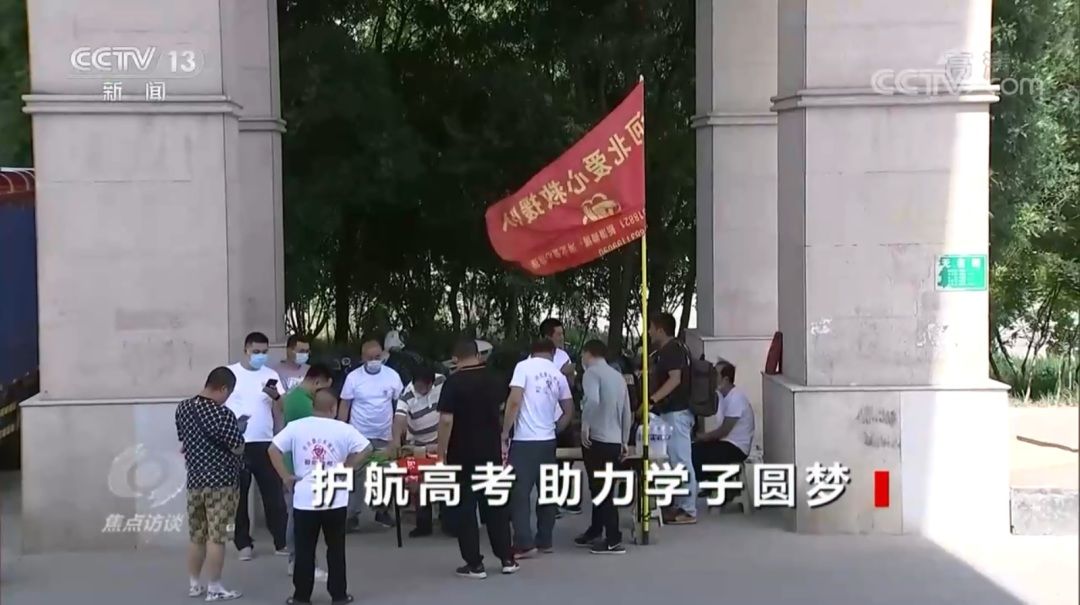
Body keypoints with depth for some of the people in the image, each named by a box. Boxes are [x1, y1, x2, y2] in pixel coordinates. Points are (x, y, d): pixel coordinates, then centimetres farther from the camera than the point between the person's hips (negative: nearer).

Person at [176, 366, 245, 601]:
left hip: (194, 480, 7)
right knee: (216, 537, -1)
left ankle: (194, 584, 23)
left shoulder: (182, 408, 3)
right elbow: (239, 449, -13)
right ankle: (214, 588, 4)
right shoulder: (222, 415, -19)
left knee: (197, 536, 15)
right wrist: (238, 433, 7)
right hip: (221, 482, -7)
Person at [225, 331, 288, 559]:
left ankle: (281, 542, 11)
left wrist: (275, 396, -19)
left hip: (265, 443, 2)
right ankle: (244, 544, 14)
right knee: (239, 496, 5)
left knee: (274, 494, 3)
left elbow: (281, 409, 1)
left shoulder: (271, 375, 6)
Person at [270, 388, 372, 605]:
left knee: (304, 549, 9)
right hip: (335, 500, 0)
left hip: (304, 499, 0)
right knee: (336, 548, 11)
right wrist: (346, 469, 2)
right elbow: (366, 449, -5)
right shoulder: (342, 429, -3)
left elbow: (273, 449, -5)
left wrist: (285, 476, -1)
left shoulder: (296, 427, -2)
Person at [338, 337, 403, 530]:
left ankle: (382, 511, 23)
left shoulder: (392, 375, -3)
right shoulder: (353, 377, -6)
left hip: (385, 436, 2)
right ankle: (353, 514, 7)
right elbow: (344, 406, -1)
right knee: (356, 475, 1)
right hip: (359, 435, -2)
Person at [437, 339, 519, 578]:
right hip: (491, 450, 5)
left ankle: (474, 564, 3)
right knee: (496, 504, 13)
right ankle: (507, 559, 15)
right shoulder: (494, 379, 5)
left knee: (466, 507, 2)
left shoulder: (454, 382, -12)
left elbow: (446, 420, -17)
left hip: (463, 453, -5)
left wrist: (442, 451, -10)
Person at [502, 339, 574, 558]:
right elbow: (569, 411, 13)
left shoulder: (523, 366, -6)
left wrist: (504, 433, -7)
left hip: (525, 440, -5)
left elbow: (514, 401, -15)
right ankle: (544, 540, 18)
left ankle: (524, 543, -7)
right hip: (548, 440, 5)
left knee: (520, 492, -3)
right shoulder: (558, 375, 9)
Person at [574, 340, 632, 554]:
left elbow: (592, 400, -27)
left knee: (602, 490, -3)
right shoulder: (618, 376, 15)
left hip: (596, 439, -8)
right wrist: (624, 441, 24)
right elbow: (627, 412, 18)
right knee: (600, 488, 18)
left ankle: (614, 540, -3)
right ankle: (595, 532, 28)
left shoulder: (592, 372, -7)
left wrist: (585, 426, -16)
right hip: (614, 441, 8)